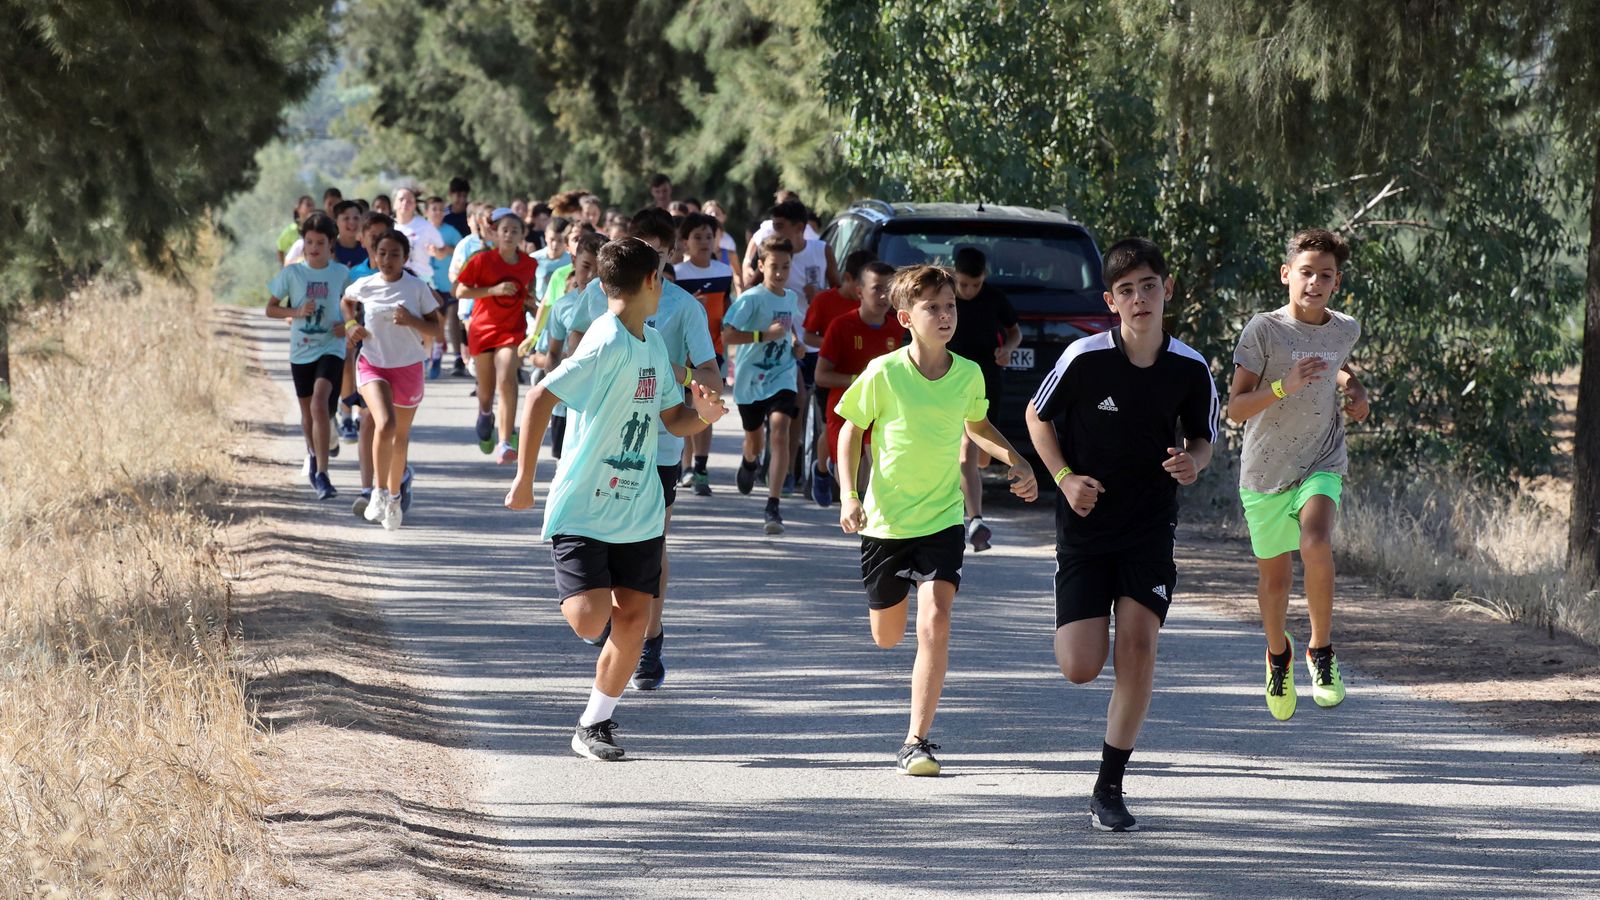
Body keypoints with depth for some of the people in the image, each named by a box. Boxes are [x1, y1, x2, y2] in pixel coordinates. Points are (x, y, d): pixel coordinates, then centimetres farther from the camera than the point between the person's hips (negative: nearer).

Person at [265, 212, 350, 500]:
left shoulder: (341, 273, 0)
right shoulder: (291, 273, -1)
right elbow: (271, 308, 2)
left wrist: (347, 325, -7)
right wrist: (296, 311, -16)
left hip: (330, 347, -2)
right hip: (301, 350, 2)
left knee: (319, 403, -22)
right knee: (308, 411, 14)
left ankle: (322, 474, -23)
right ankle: (313, 456, 44)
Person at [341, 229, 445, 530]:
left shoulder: (418, 288, -7)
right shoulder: (364, 287, -3)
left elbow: (437, 331, -4)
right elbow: (347, 301, 21)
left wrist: (412, 321, -22)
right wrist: (350, 324, 3)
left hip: (408, 367, 1)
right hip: (372, 366, -1)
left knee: (401, 434, 14)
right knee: (385, 424, -25)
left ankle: (393, 496, 34)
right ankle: (380, 493, -15)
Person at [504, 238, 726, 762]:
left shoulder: (653, 344, 10)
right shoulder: (608, 345, -17)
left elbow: (672, 418, 20)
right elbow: (540, 399, -23)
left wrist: (702, 415, -3)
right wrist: (524, 480, -23)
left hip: (639, 514, 7)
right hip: (582, 512, -7)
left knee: (633, 620, 2)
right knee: (590, 621, -16)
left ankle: (594, 724, 17)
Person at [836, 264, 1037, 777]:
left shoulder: (968, 374, -3)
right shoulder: (883, 374, -12)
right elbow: (851, 431, 0)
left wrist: (1017, 463, 4)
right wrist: (849, 496, -10)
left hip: (942, 519, 1)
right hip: (886, 519, -1)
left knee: (935, 622, -19)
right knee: (887, 637, 12)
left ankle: (917, 742, -13)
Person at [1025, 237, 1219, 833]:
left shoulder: (1190, 369, -6)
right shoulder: (1085, 357, -13)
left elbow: (1203, 438, 11)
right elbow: (1037, 415, 4)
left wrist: (1192, 462, -13)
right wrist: (1064, 477, -10)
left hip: (1151, 528, 1)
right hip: (1085, 527, -1)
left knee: (1139, 644, -14)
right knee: (1081, 669, -8)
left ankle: (1109, 790, -1)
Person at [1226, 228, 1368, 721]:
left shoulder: (1345, 330, 0)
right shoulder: (1264, 330, -13)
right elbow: (1235, 408, -16)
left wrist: (1353, 387, 8)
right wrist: (1285, 386, -30)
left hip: (1321, 464, 1)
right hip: (1265, 472, -1)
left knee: (1316, 546, -27)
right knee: (1274, 578, 9)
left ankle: (1321, 650, -7)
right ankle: (1278, 654, 40)